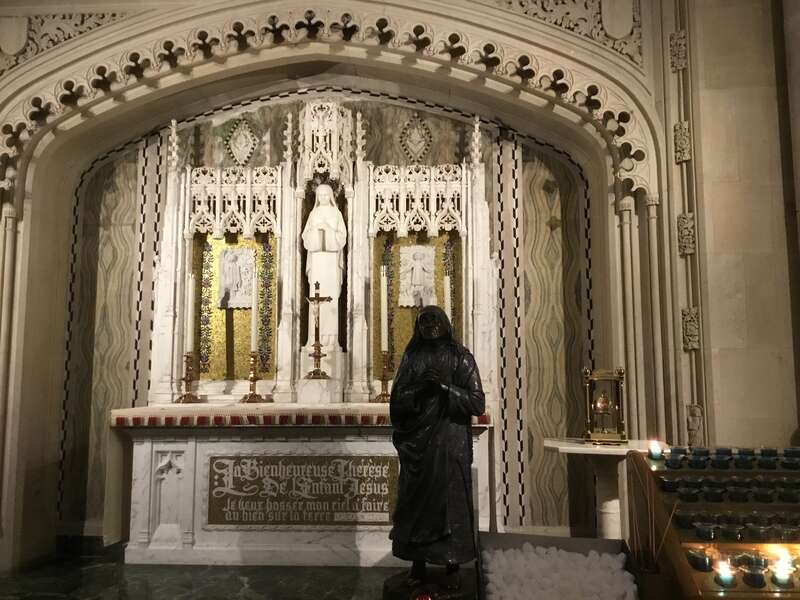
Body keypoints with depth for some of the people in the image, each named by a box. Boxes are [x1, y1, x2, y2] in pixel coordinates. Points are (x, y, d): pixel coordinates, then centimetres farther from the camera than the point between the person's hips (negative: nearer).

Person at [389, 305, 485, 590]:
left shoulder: (461, 357, 0)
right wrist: (419, 389, -18)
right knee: (416, 500, 6)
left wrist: (444, 387, -18)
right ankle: (417, 564, 19)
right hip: (417, 443, 2)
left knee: (451, 501, 2)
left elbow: (478, 403, -6)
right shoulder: (411, 358, 7)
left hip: (451, 445, -2)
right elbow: (396, 401, 0)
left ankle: (452, 566, 16)